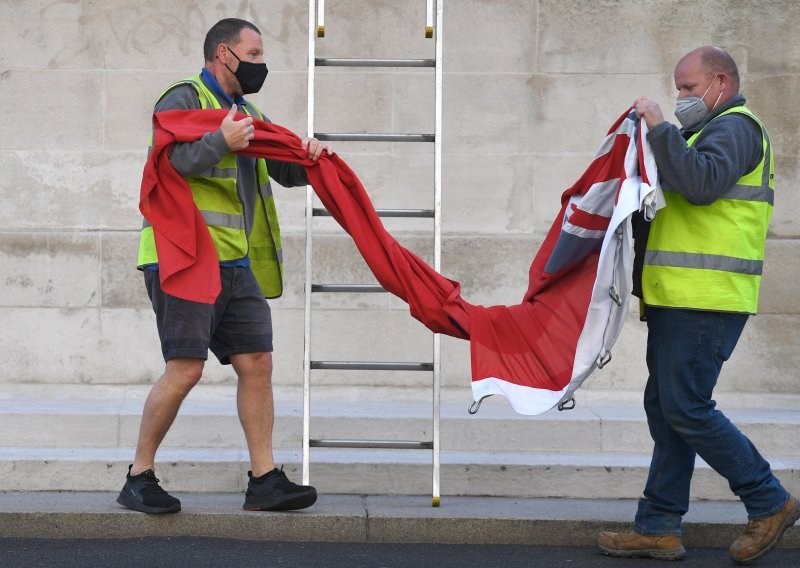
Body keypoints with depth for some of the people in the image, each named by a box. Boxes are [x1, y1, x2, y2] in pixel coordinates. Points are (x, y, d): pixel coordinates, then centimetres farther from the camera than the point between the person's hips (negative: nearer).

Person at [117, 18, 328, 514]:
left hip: (238, 265, 8)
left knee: (258, 364, 1)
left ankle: (265, 481, 5)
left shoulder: (248, 114, 24)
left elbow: (285, 172, 25)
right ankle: (139, 478, 0)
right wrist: (221, 142, -30)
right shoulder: (184, 99, -2)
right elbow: (167, 164, -16)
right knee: (186, 368, -12)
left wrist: (308, 158, 2)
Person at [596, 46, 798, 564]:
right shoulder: (716, 130, 25)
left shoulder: (735, 127, -8)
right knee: (666, 409, 9)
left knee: (686, 409, -10)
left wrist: (660, 128, -20)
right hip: (682, 298, 11)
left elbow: (701, 184, -26)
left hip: (704, 300, -11)